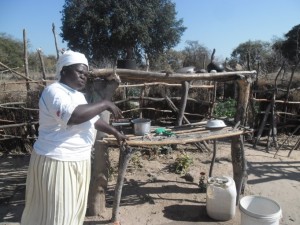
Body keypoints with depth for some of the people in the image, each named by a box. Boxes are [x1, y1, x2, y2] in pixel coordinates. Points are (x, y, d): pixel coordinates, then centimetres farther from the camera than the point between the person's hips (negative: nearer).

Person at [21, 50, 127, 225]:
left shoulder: (78, 95, 13)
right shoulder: (54, 91, -17)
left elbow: (93, 119, 24)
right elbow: (73, 116, -37)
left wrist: (115, 132, 24)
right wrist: (105, 104, -26)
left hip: (78, 160, 9)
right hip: (57, 162, -9)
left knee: (73, 209, 21)